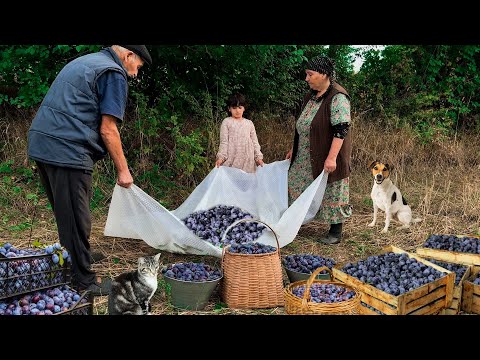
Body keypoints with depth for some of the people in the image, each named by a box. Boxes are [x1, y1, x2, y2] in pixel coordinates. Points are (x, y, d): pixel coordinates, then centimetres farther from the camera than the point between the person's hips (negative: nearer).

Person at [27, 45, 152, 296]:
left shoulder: (85, 61, 24)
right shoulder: (114, 73, -4)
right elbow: (107, 129, -10)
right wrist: (123, 170, -3)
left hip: (40, 143, 9)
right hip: (67, 150, -9)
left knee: (65, 214, 18)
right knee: (76, 219, 0)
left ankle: (69, 268, 31)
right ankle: (83, 280, 12)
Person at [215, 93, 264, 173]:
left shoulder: (249, 123, 12)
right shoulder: (226, 122, 3)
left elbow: (255, 142, 13)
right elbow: (224, 141, -1)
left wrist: (258, 157, 4)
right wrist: (221, 157, -11)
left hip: (247, 159, 3)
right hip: (232, 159, -3)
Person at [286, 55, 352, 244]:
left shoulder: (337, 97, -17)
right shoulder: (312, 95, 10)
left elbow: (341, 130, -23)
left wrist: (331, 158, -27)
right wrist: (294, 149, 19)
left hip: (326, 156, -8)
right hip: (306, 157, 9)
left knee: (332, 192, 3)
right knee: (295, 185, 12)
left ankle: (336, 232, 18)